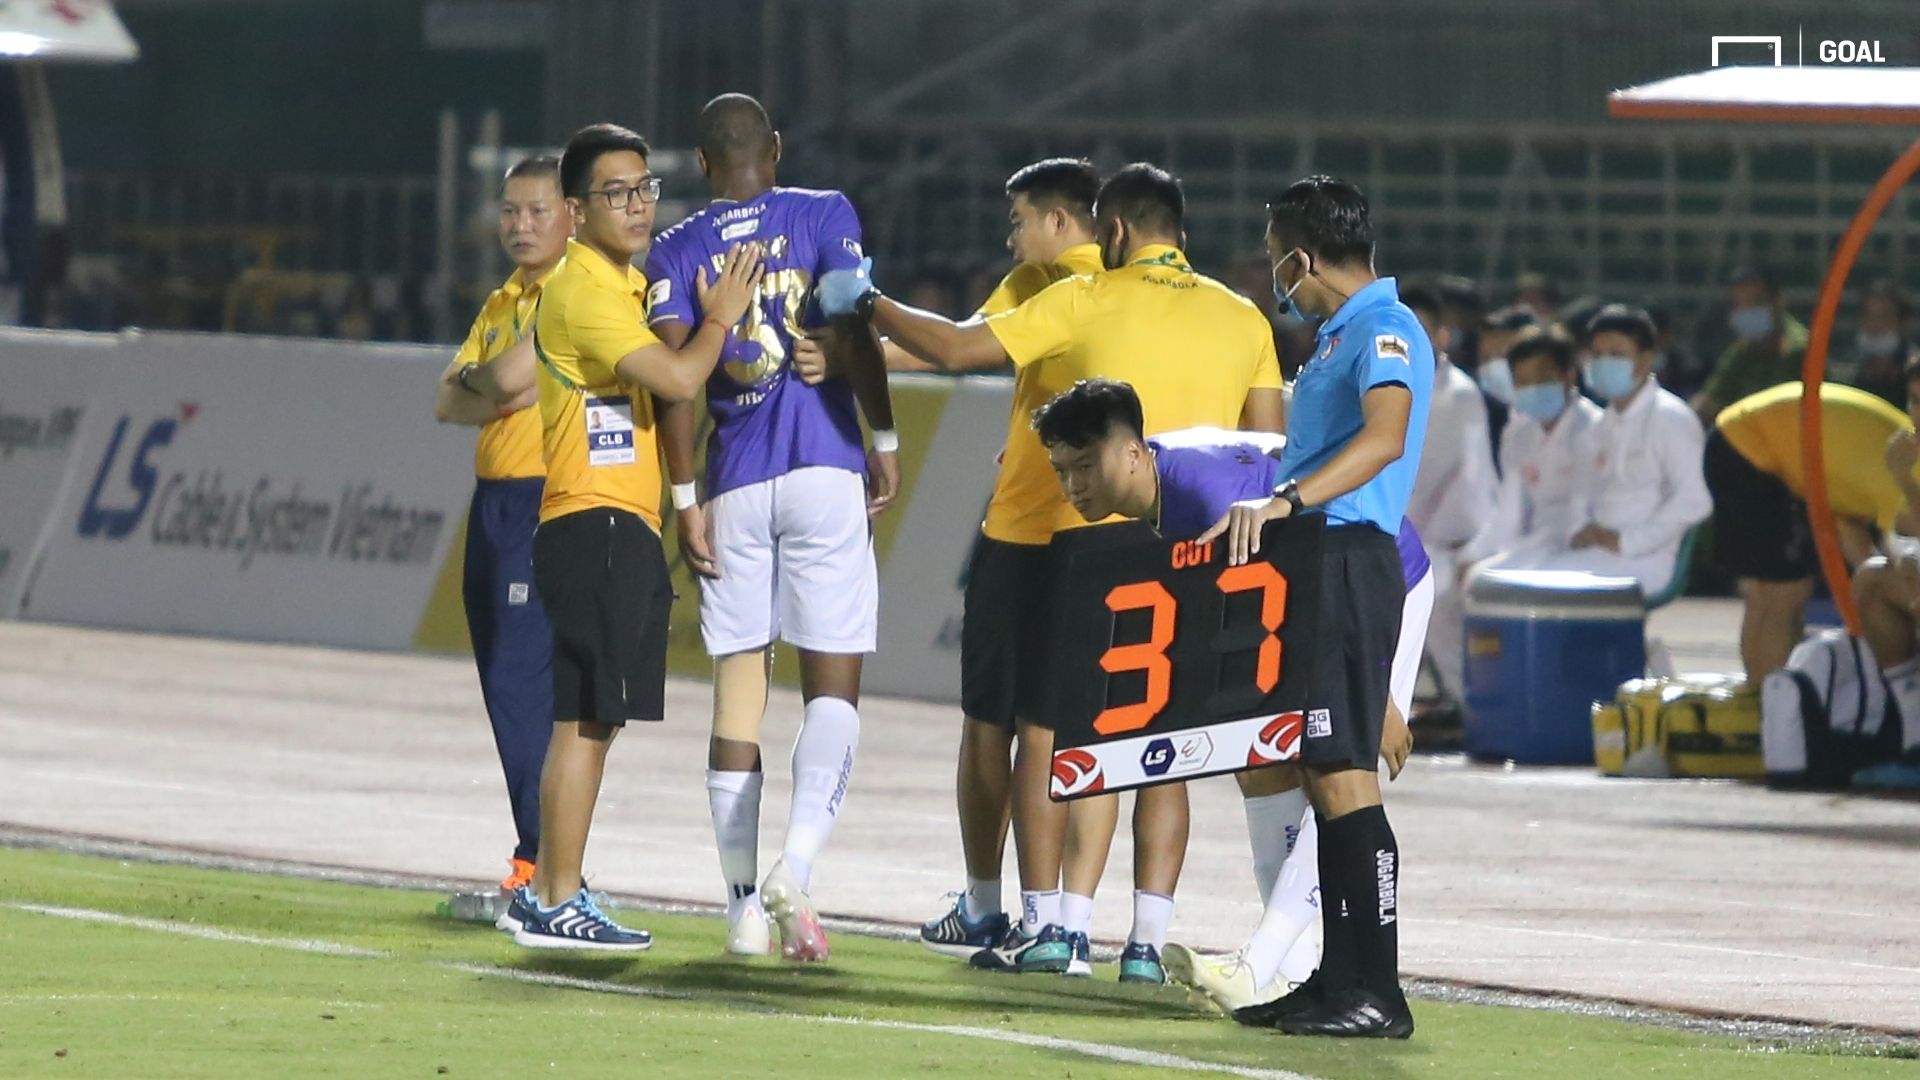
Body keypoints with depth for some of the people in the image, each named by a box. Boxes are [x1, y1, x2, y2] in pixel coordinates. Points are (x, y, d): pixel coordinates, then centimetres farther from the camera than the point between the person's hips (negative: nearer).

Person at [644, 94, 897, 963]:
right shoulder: (823, 216, 5)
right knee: (833, 686, 1)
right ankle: (797, 862, -22)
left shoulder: (677, 251, 7)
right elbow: (857, 332, -6)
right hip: (824, 470, -2)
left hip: (734, 483, 2)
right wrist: (884, 442, 2)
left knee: (737, 692, 7)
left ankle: (743, 901, 4)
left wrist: (685, 499, -1)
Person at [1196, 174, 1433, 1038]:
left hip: (1350, 563, -11)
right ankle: (1339, 978, 13)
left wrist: (1286, 500, -37)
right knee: (1324, 777, 10)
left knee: (1343, 775, -13)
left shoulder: (1383, 331, -12)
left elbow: (1385, 438, -29)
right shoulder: (1341, 334, 21)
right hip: (1314, 562, 11)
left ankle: (1376, 993, -15)